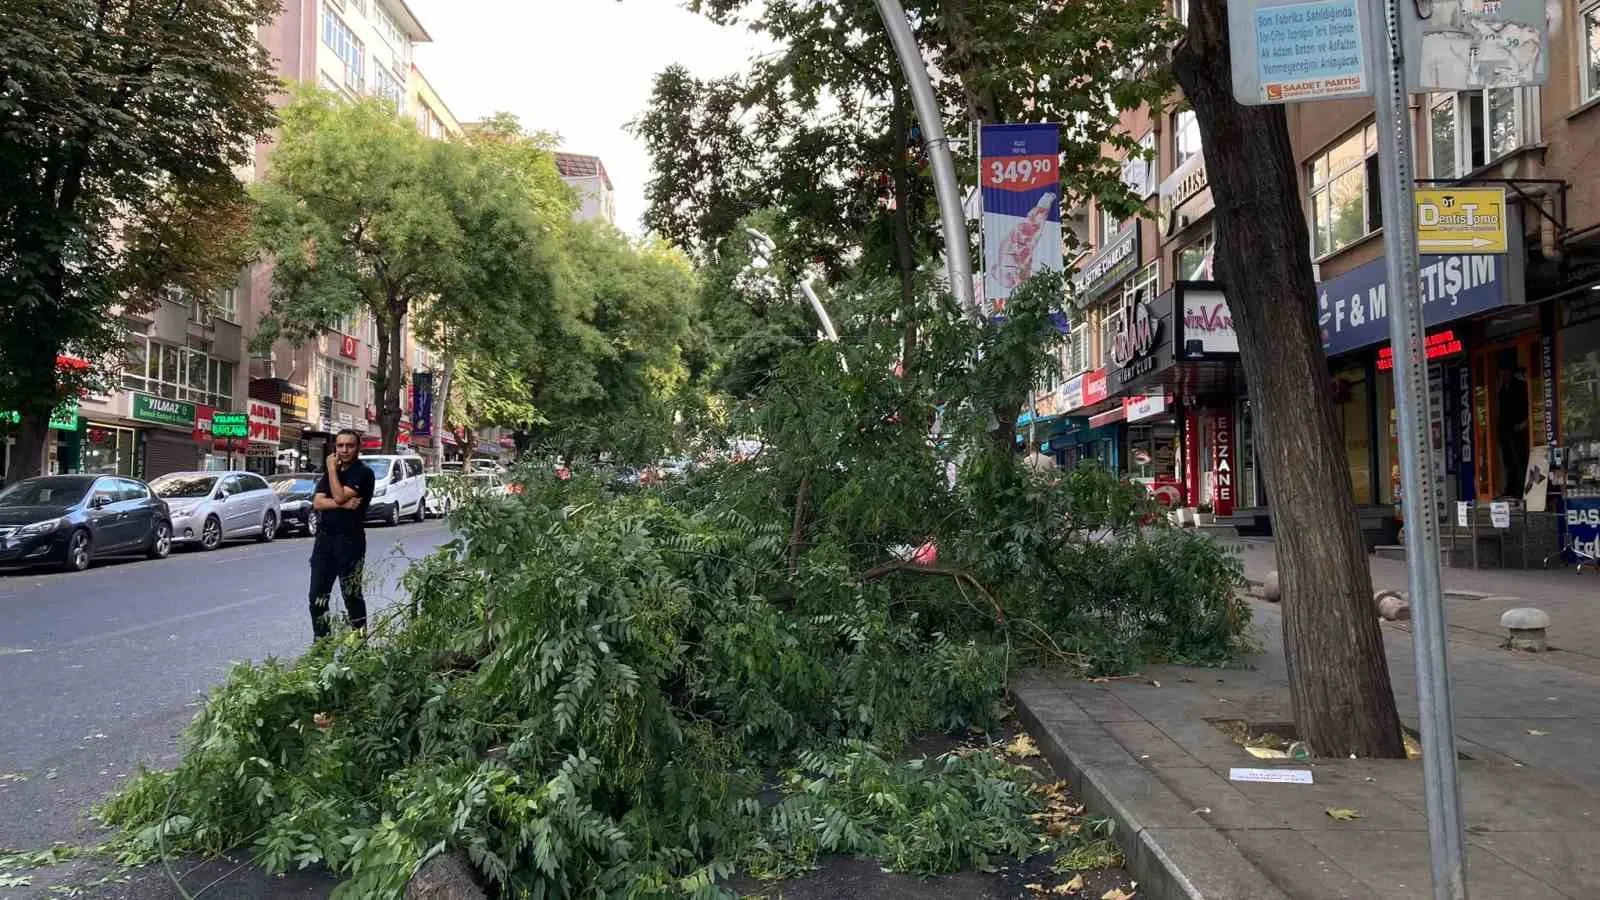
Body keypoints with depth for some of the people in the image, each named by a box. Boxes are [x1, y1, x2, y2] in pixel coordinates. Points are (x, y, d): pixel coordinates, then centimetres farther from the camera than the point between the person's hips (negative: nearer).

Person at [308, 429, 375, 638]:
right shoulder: (330, 472, 15)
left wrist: (332, 469, -8)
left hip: (350, 539, -6)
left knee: (352, 596, -1)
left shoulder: (363, 473, -6)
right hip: (324, 537, 6)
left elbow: (339, 496, -17)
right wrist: (343, 504, -14)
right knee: (317, 596, 7)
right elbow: (317, 502, 2)